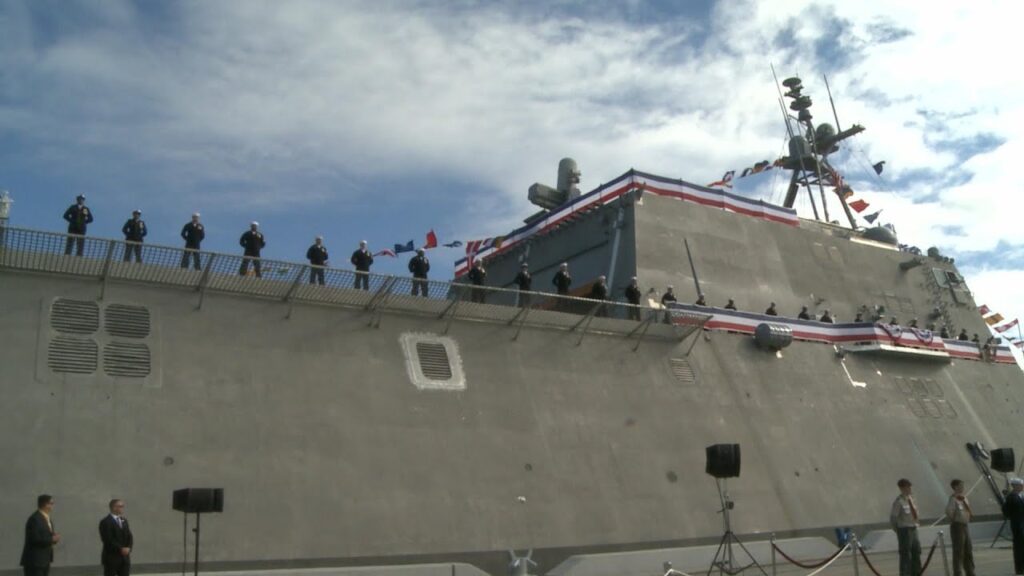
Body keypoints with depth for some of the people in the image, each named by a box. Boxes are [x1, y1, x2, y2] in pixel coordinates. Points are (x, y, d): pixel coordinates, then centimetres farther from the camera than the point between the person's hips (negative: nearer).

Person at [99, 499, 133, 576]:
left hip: (124, 557, 7)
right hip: (111, 557, -7)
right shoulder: (105, 522, -10)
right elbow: (108, 540, -17)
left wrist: (128, 548, -6)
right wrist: (120, 549, -19)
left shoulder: (124, 520, 14)